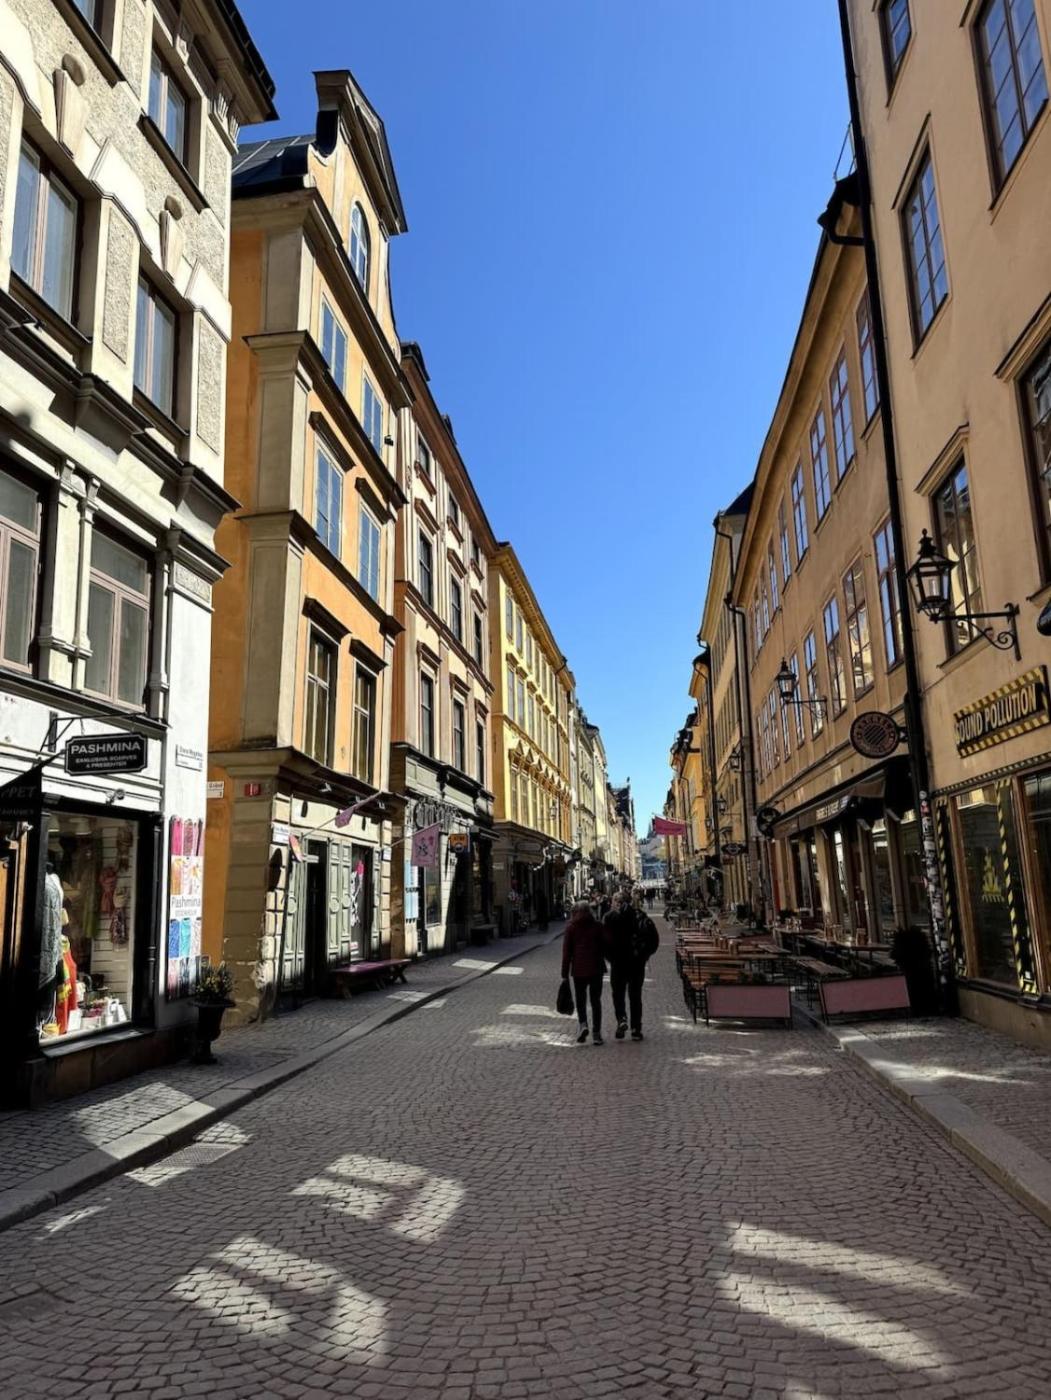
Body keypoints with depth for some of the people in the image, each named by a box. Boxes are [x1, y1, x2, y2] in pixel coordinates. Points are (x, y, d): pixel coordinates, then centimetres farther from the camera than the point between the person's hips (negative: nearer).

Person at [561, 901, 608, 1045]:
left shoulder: (571, 928, 0)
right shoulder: (598, 926, 3)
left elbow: (566, 952, -1)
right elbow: (605, 947, 3)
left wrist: (565, 974, 2)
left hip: (578, 969, -1)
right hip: (596, 968, 1)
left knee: (580, 999, 13)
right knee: (596, 1000, 9)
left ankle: (583, 1024, -10)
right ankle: (596, 1033, 6)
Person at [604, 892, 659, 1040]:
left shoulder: (611, 917, -6)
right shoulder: (641, 916, 3)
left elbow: (606, 940, -11)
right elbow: (655, 939, 0)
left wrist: (610, 957, 1)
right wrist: (645, 955, 7)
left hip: (618, 962, -2)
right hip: (638, 962, 3)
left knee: (618, 993, 11)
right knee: (635, 995, 12)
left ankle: (621, 1019, -12)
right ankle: (636, 1029, 11)